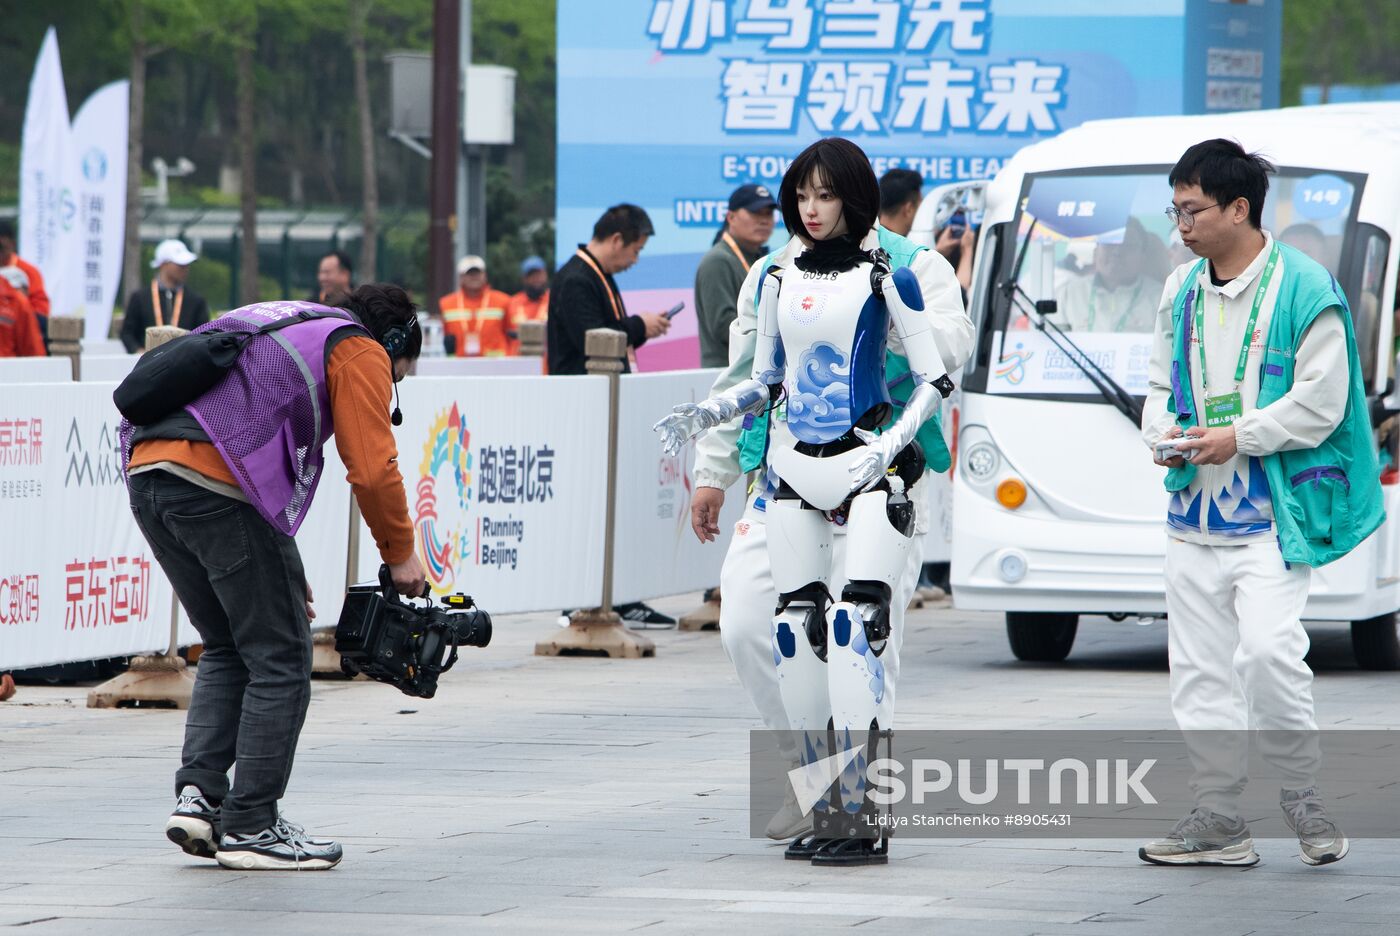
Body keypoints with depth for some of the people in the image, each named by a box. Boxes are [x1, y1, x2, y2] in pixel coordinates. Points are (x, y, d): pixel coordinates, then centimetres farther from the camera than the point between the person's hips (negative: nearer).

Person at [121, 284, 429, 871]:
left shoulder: (282, 326, 35)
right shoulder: (359, 350, 10)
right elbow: (372, 469, 0)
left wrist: (280, 568, 34)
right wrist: (400, 554, 15)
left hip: (146, 471, 8)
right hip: (217, 487, -8)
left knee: (226, 651, 22)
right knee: (280, 661, 3)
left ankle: (197, 793, 7)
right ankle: (251, 827, 5)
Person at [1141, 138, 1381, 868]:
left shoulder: (1304, 289, -9)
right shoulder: (1182, 290, 12)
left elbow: (1320, 404, -11)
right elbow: (1161, 382, 20)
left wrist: (1237, 436, -16)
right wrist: (1161, 433, -2)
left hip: (1272, 513, -7)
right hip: (1195, 509, 7)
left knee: (1268, 652, -18)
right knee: (1200, 667, 6)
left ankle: (1301, 793, 2)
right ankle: (1218, 820, 12)